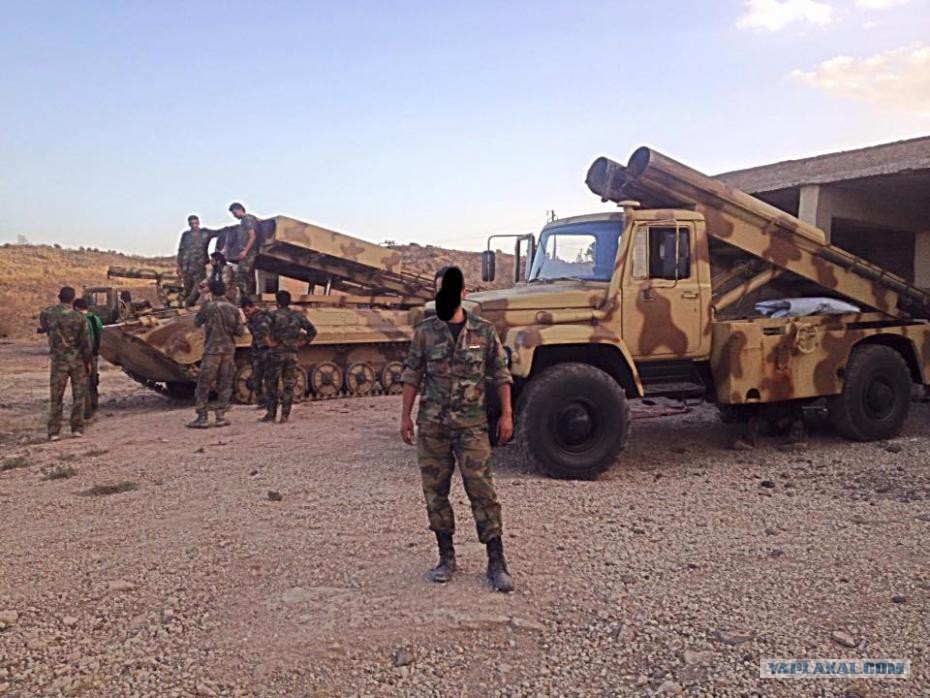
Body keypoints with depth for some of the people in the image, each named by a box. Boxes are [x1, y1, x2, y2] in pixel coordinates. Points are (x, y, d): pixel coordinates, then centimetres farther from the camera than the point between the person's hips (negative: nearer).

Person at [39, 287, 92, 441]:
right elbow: (85, 342, -6)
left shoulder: (47, 313, -3)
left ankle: (53, 431, 4)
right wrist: (88, 362, 4)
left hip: (58, 361, 1)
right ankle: (77, 429, 10)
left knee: (56, 397, 7)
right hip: (77, 360, -1)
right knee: (78, 395, 9)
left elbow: (41, 328, 17)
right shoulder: (78, 317, -10)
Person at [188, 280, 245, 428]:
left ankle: (202, 418, 1)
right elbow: (240, 332, 2)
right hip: (229, 350, 4)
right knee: (224, 385, 10)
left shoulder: (208, 307, -7)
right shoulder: (233, 309, 3)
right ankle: (221, 417, 10)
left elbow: (197, 323, 9)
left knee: (203, 385, 3)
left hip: (212, 350, -3)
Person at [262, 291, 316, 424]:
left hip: (276, 353, -4)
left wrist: (272, 341, -15)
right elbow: (312, 330, 3)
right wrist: (303, 342, 7)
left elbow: (279, 326, -26)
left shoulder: (277, 314, -7)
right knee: (288, 385, 8)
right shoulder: (298, 315, 7)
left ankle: (271, 414, 11)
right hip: (292, 353, 4)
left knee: (271, 383, 8)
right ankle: (285, 415, 6)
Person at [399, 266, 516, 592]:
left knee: (482, 490, -4)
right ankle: (447, 557, 22)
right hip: (432, 423, 2)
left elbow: (500, 373, 5)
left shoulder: (484, 331, 0)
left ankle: (496, 563, 5)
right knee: (435, 491, 8)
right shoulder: (425, 331, 2)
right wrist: (405, 416, 4)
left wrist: (506, 414, -2)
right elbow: (412, 375, 7)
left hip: (471, 424, -2)